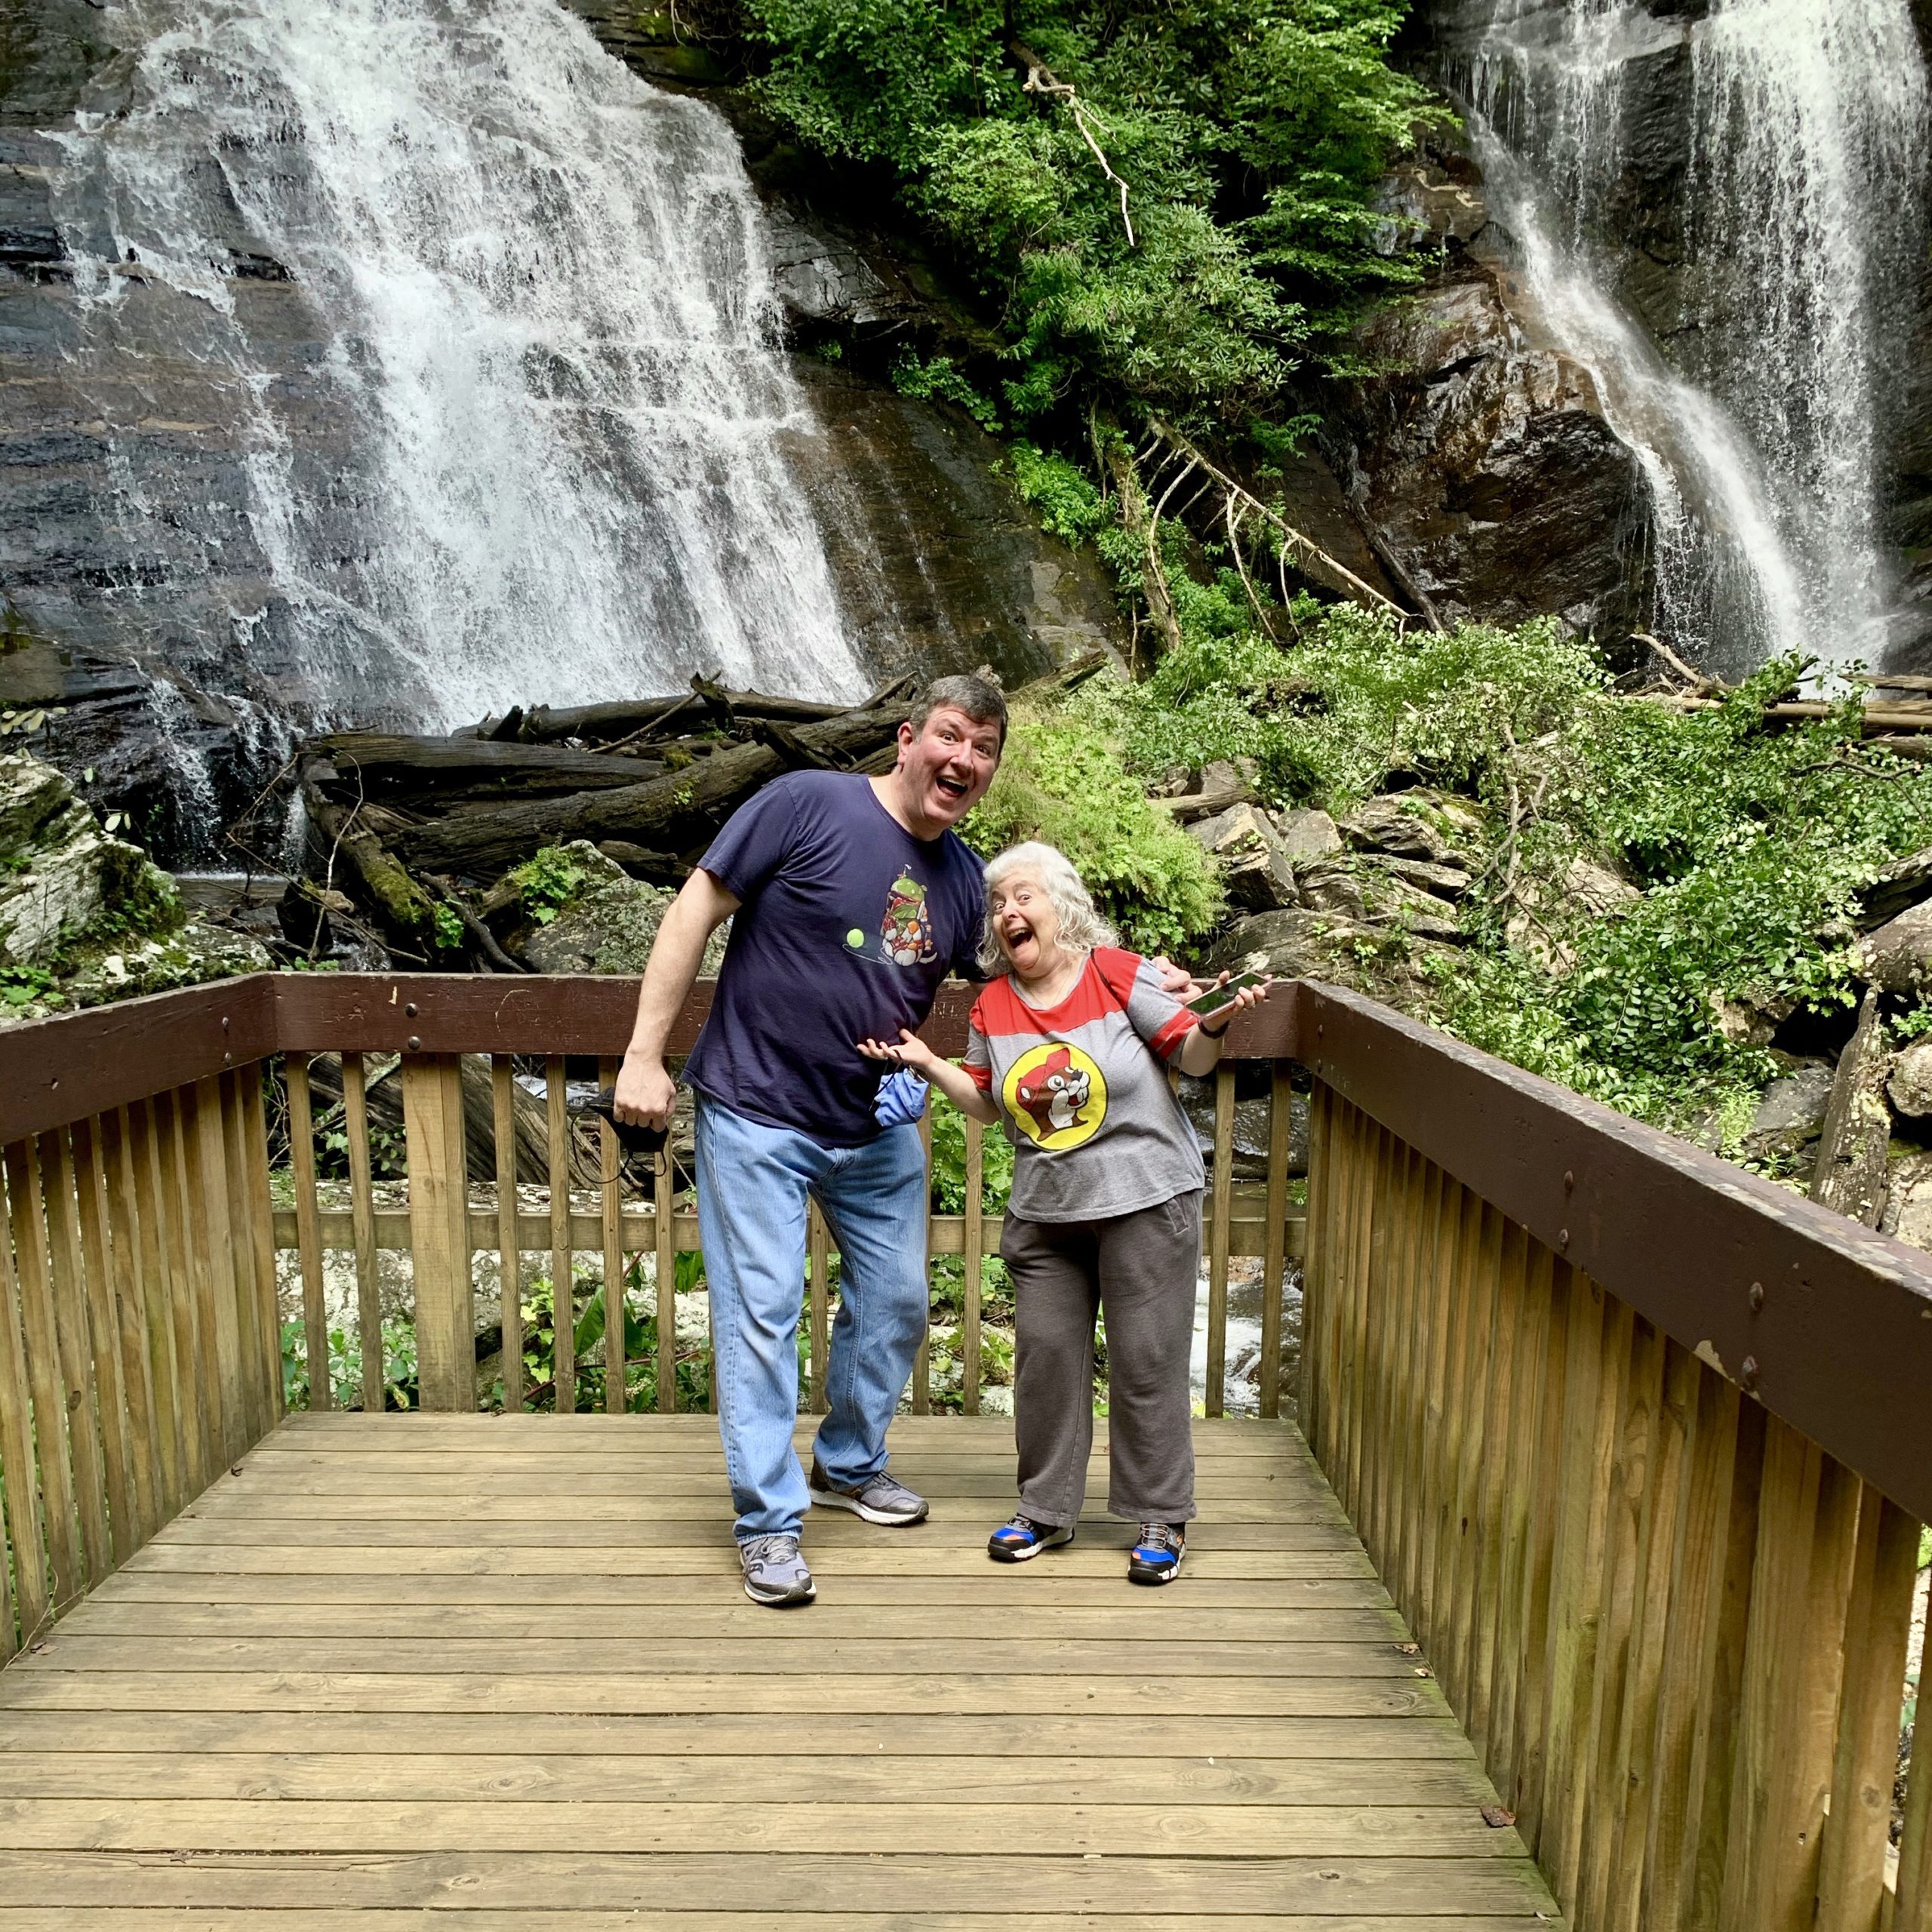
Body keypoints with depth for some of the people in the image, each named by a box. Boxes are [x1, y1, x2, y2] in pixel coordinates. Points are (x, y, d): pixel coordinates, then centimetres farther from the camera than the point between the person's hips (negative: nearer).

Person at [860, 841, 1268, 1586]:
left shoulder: (1119, 972, -9)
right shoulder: (992, 1006, 5)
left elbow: (1190, 1054, -6)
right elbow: (987, 1104, 13)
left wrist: (1215, 1023, -26)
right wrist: (927, 1064, 0)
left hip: (1145, 1199, -4)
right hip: (1044, 1212, 5)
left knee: (1146, 1359, 2)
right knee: (1044, 1354, 8)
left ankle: (1162, 1517, 18)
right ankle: (1046, 1510, 25)